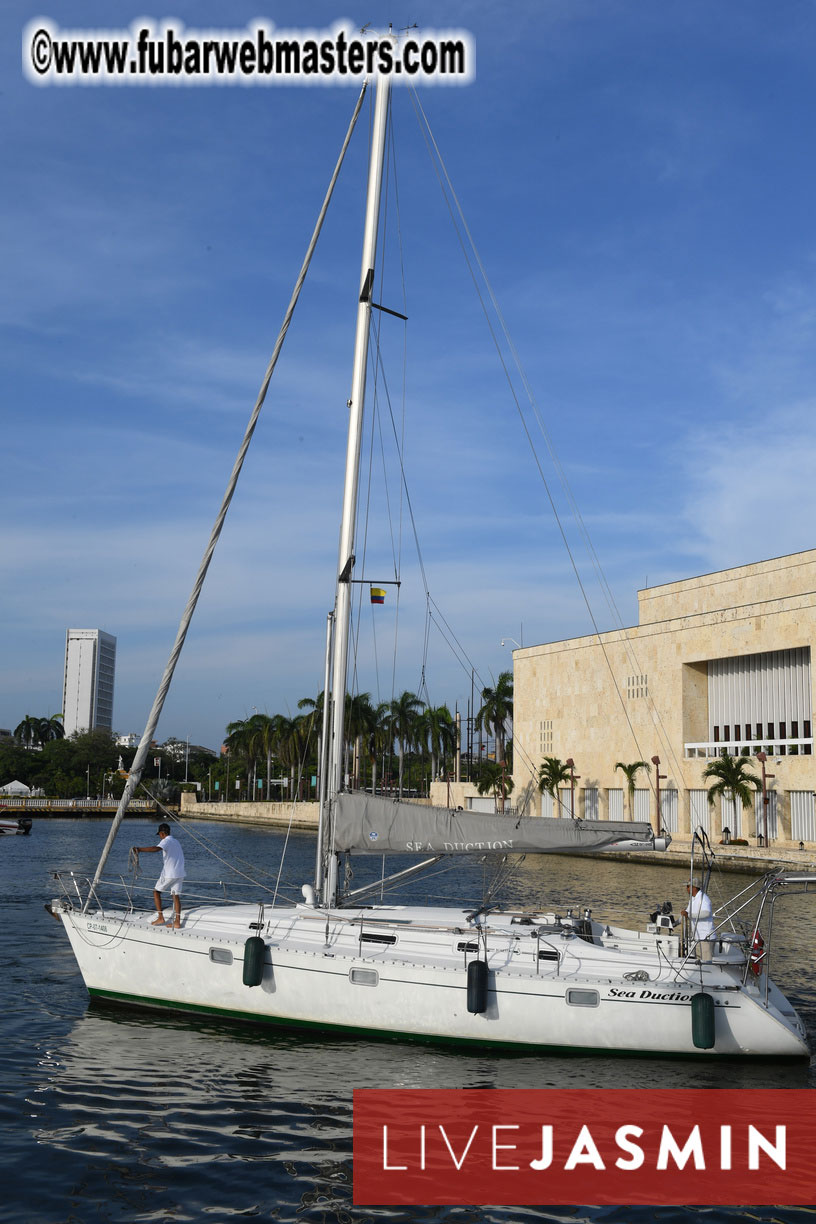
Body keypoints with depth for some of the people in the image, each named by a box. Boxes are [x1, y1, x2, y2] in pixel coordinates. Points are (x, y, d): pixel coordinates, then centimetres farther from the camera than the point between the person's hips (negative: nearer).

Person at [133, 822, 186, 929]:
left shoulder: (166, 841, -9)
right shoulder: (175, 841, 20)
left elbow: (156, 849, -29)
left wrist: (140, 849, -29)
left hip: (169, 873, -7)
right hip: (179, 873, 7)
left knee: (156, 892, 9)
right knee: (176, 896, 6)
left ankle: (160, 918, 4)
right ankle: (177, 922, -1)